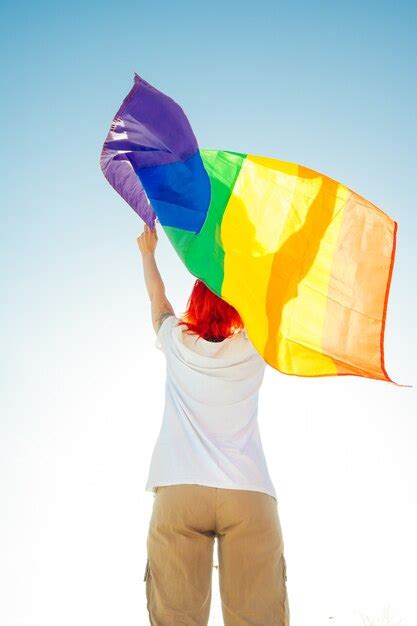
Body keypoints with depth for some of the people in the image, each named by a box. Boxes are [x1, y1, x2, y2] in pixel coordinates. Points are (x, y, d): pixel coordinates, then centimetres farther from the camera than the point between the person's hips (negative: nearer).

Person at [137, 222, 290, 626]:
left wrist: (147, 252, 47)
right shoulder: (253, 351, 11)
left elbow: (158, 299, 32)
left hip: (178, 492, 0)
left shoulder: (178, 345, 12)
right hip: (249, 494, 0)